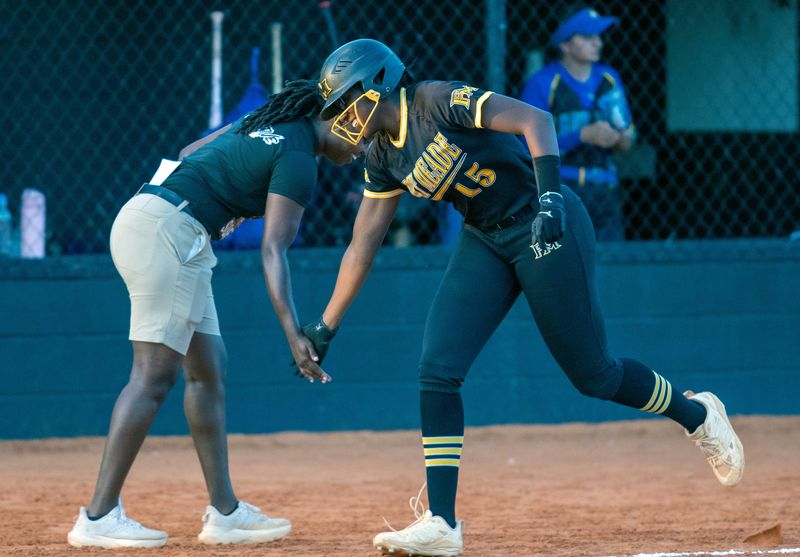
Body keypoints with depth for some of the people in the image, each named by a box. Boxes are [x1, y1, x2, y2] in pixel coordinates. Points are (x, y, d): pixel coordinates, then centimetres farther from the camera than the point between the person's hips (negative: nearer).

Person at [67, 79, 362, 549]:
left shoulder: (270, 121, 17)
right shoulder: (299, 159, -10)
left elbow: (191, 153, 25)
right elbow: (273, 250, -19)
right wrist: (293, 333, -26)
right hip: (168, 231, -11)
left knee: (209, 369, 12)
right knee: (155, 375, -14)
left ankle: (225, 513, 13)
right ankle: (99, 518, -18)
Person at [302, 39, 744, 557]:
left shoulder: (439, 102, -19)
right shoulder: (383, 158, 4)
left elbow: (535, 120, -29)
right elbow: (362, 246, 9)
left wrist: (549, 193, -42)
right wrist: (325, 328, 5)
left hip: (547, 226, -7)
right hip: (485, 242, 7)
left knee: (593, 375, 0)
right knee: (437, 369, -9)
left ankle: (696, 414, 28)